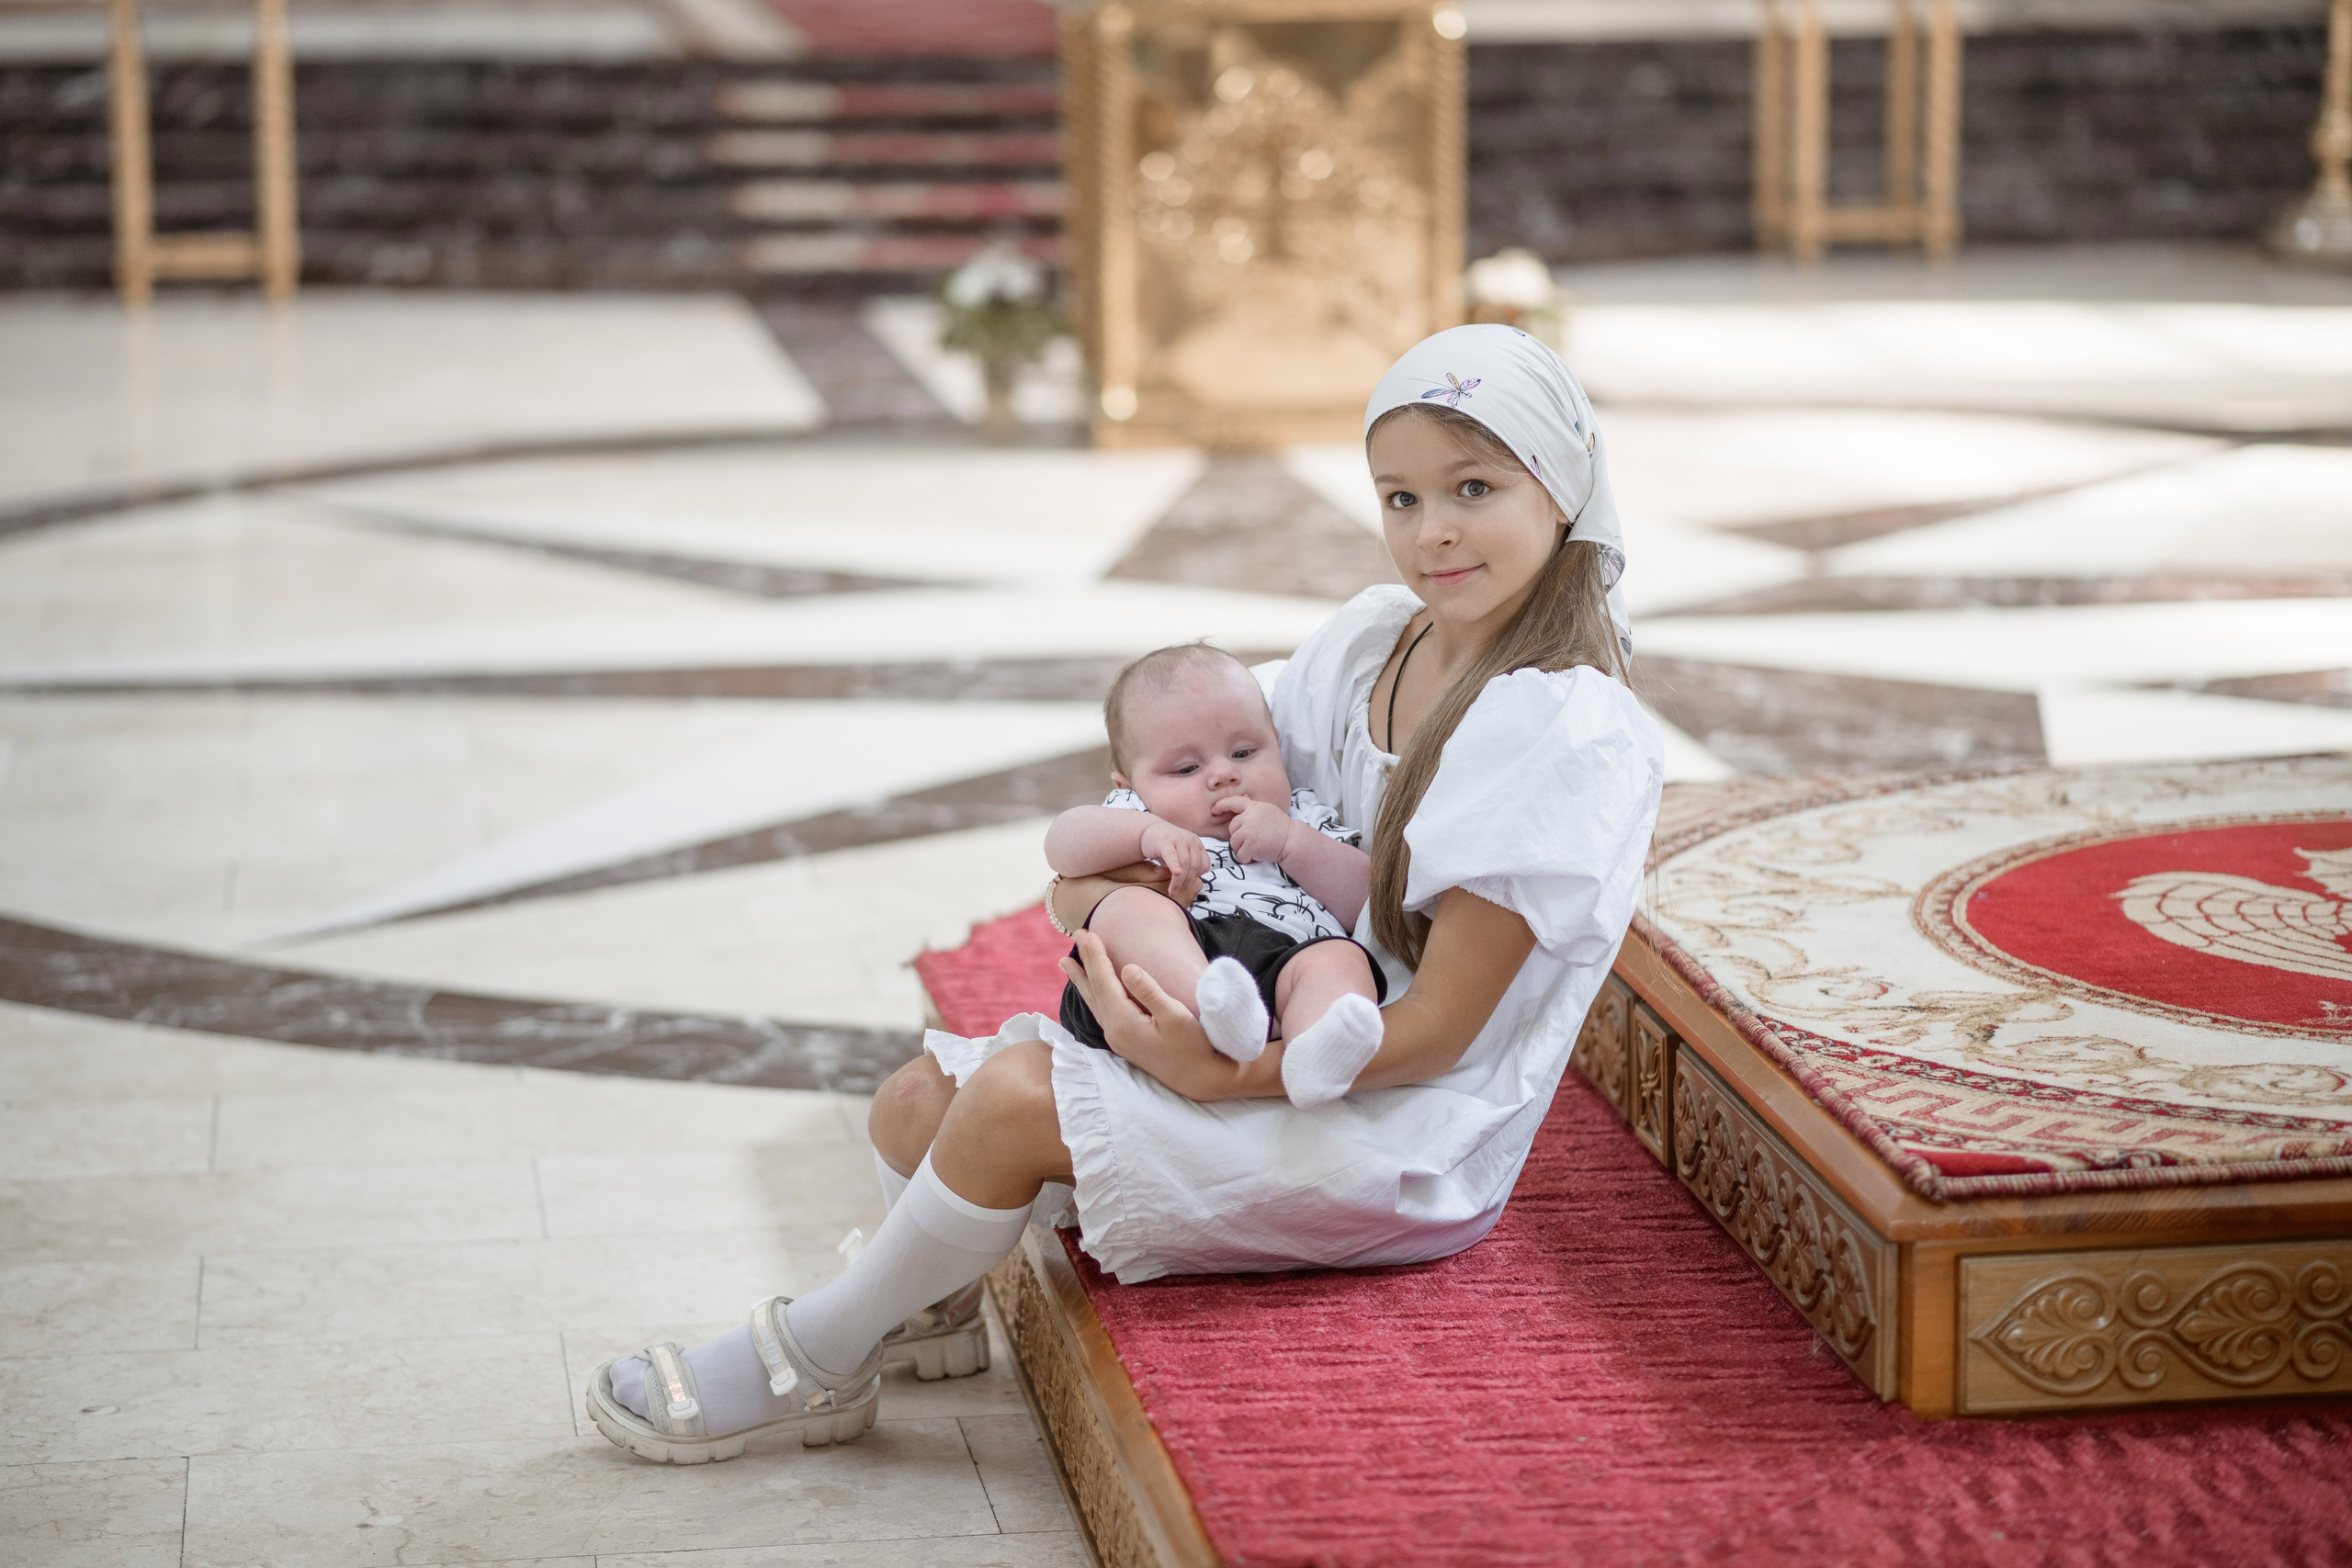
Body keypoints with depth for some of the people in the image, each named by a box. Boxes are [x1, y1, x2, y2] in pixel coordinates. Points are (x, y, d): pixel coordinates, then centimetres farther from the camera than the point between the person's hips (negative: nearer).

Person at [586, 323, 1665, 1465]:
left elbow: (1435, 1030, -20)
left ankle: (819, 1358, -1)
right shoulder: (1373, 641, 5)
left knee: (1015, 1096, -22)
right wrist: (1097, 880, -9)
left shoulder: (1575, 735, -19)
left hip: (1408, 1147, -8)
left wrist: (1221, 1078, -31)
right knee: (917, 1105, -2)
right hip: (1296, 1053, 8)